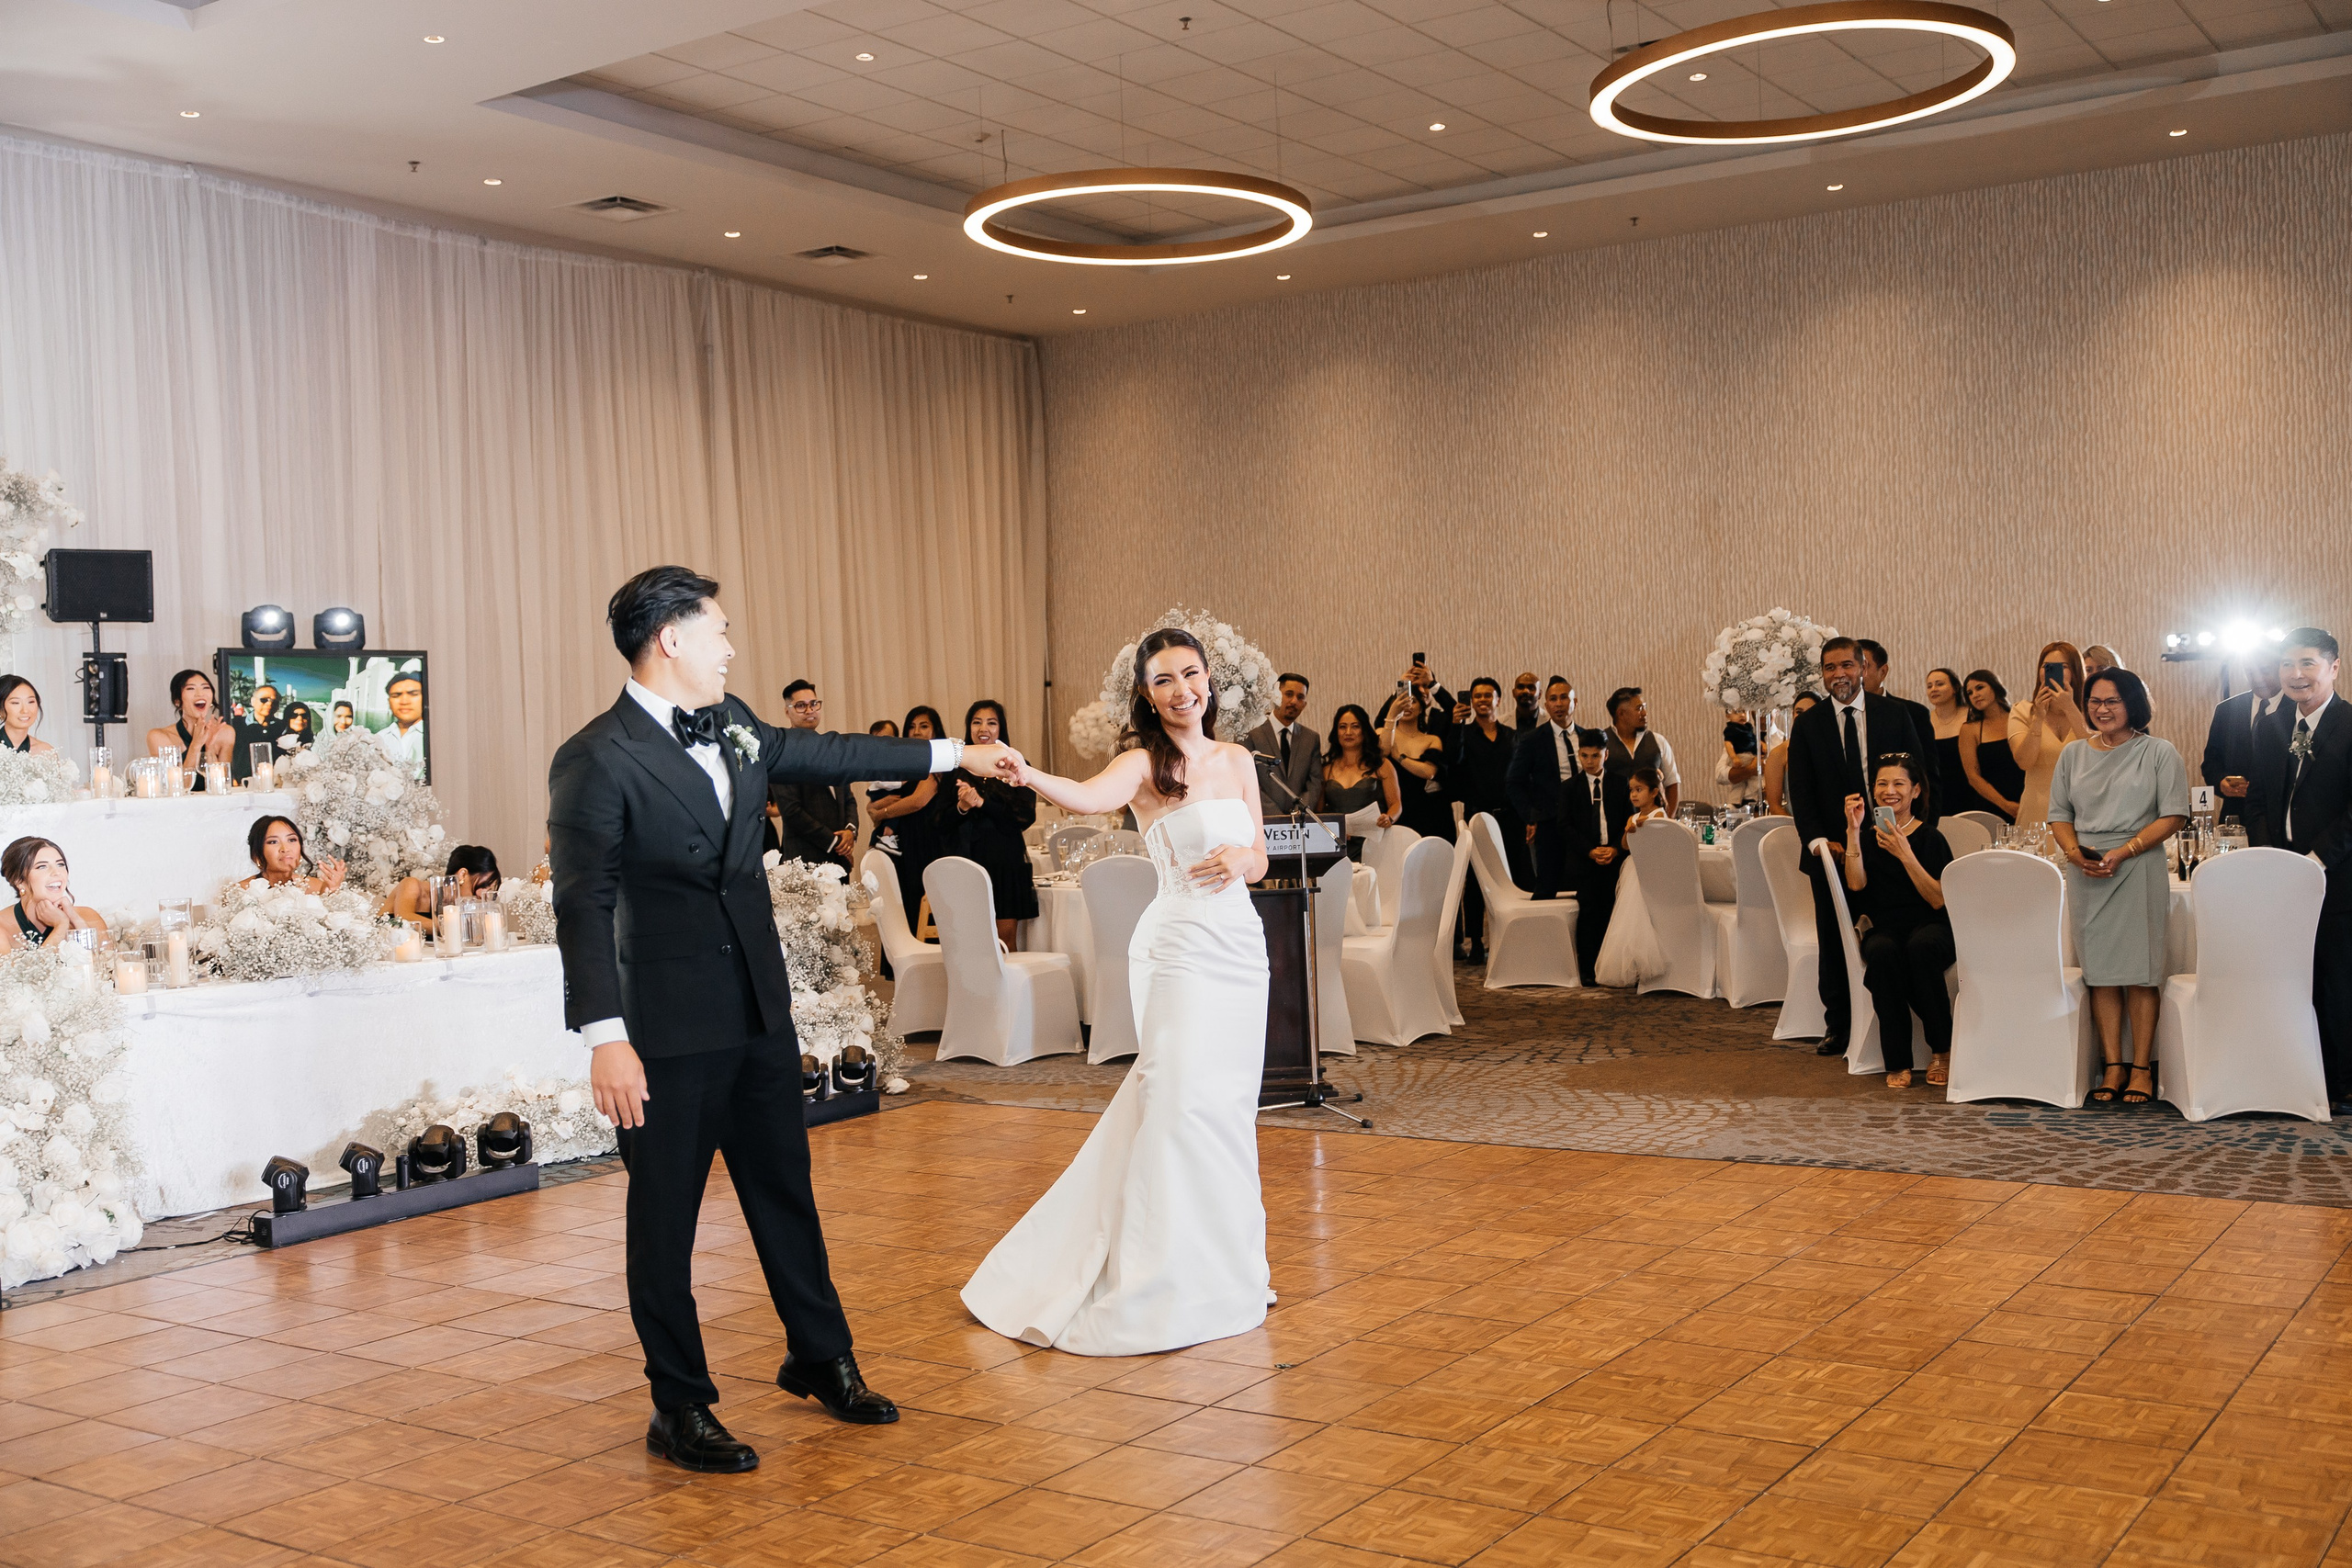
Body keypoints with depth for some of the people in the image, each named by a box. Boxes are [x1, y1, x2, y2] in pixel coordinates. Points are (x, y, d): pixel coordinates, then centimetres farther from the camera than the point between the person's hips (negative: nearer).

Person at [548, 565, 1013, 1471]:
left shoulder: (733, 726, 7)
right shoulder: (597, 761, -15)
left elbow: (823, 754, 23)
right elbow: (583, 906, -18)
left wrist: (952, 755, 27)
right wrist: (604, 1036, -24)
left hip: (760, 1011, 8)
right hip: (670, 1029, -7)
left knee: (784, 1189, 18)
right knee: (666, 1215, 5)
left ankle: (820, 1358, 35)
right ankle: (680, 1409, 19)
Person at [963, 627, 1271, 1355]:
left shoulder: (1237, 760, 10)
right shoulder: (1146, 766, -7)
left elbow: (1259, 860, 13)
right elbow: (1086, 797, -29)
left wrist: (1241, 860, -10)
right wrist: (1028, 775, -49)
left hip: (1240, 945, 6)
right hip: (1180, 947, -6)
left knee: (1227, 1104, 11)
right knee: (1181, 1102, -10)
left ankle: (1221, 1265, 24)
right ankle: (1156, 1283, 0)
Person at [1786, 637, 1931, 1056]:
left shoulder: (1894, 713, 5)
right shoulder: (1807, 725, 5)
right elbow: (1800, 792, 2)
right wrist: (1817, 840, -12)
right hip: (1832, 849, 1)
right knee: (1834, 942, 5)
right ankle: (1838, 1027, 15)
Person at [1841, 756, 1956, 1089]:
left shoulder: (1931, 839, 3)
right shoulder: (1867, 838, 11)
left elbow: (1939, 901, -6)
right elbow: (1856, 884, -6)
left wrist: (1905, 855, -15)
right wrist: (1853, 830, -9)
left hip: (1930, 928, -1)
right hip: (1883, 929, 1)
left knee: (1921, 946, -37)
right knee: (1883, 952, -35)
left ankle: (1942, 1052, -18)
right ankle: (1898, 1062, -25)